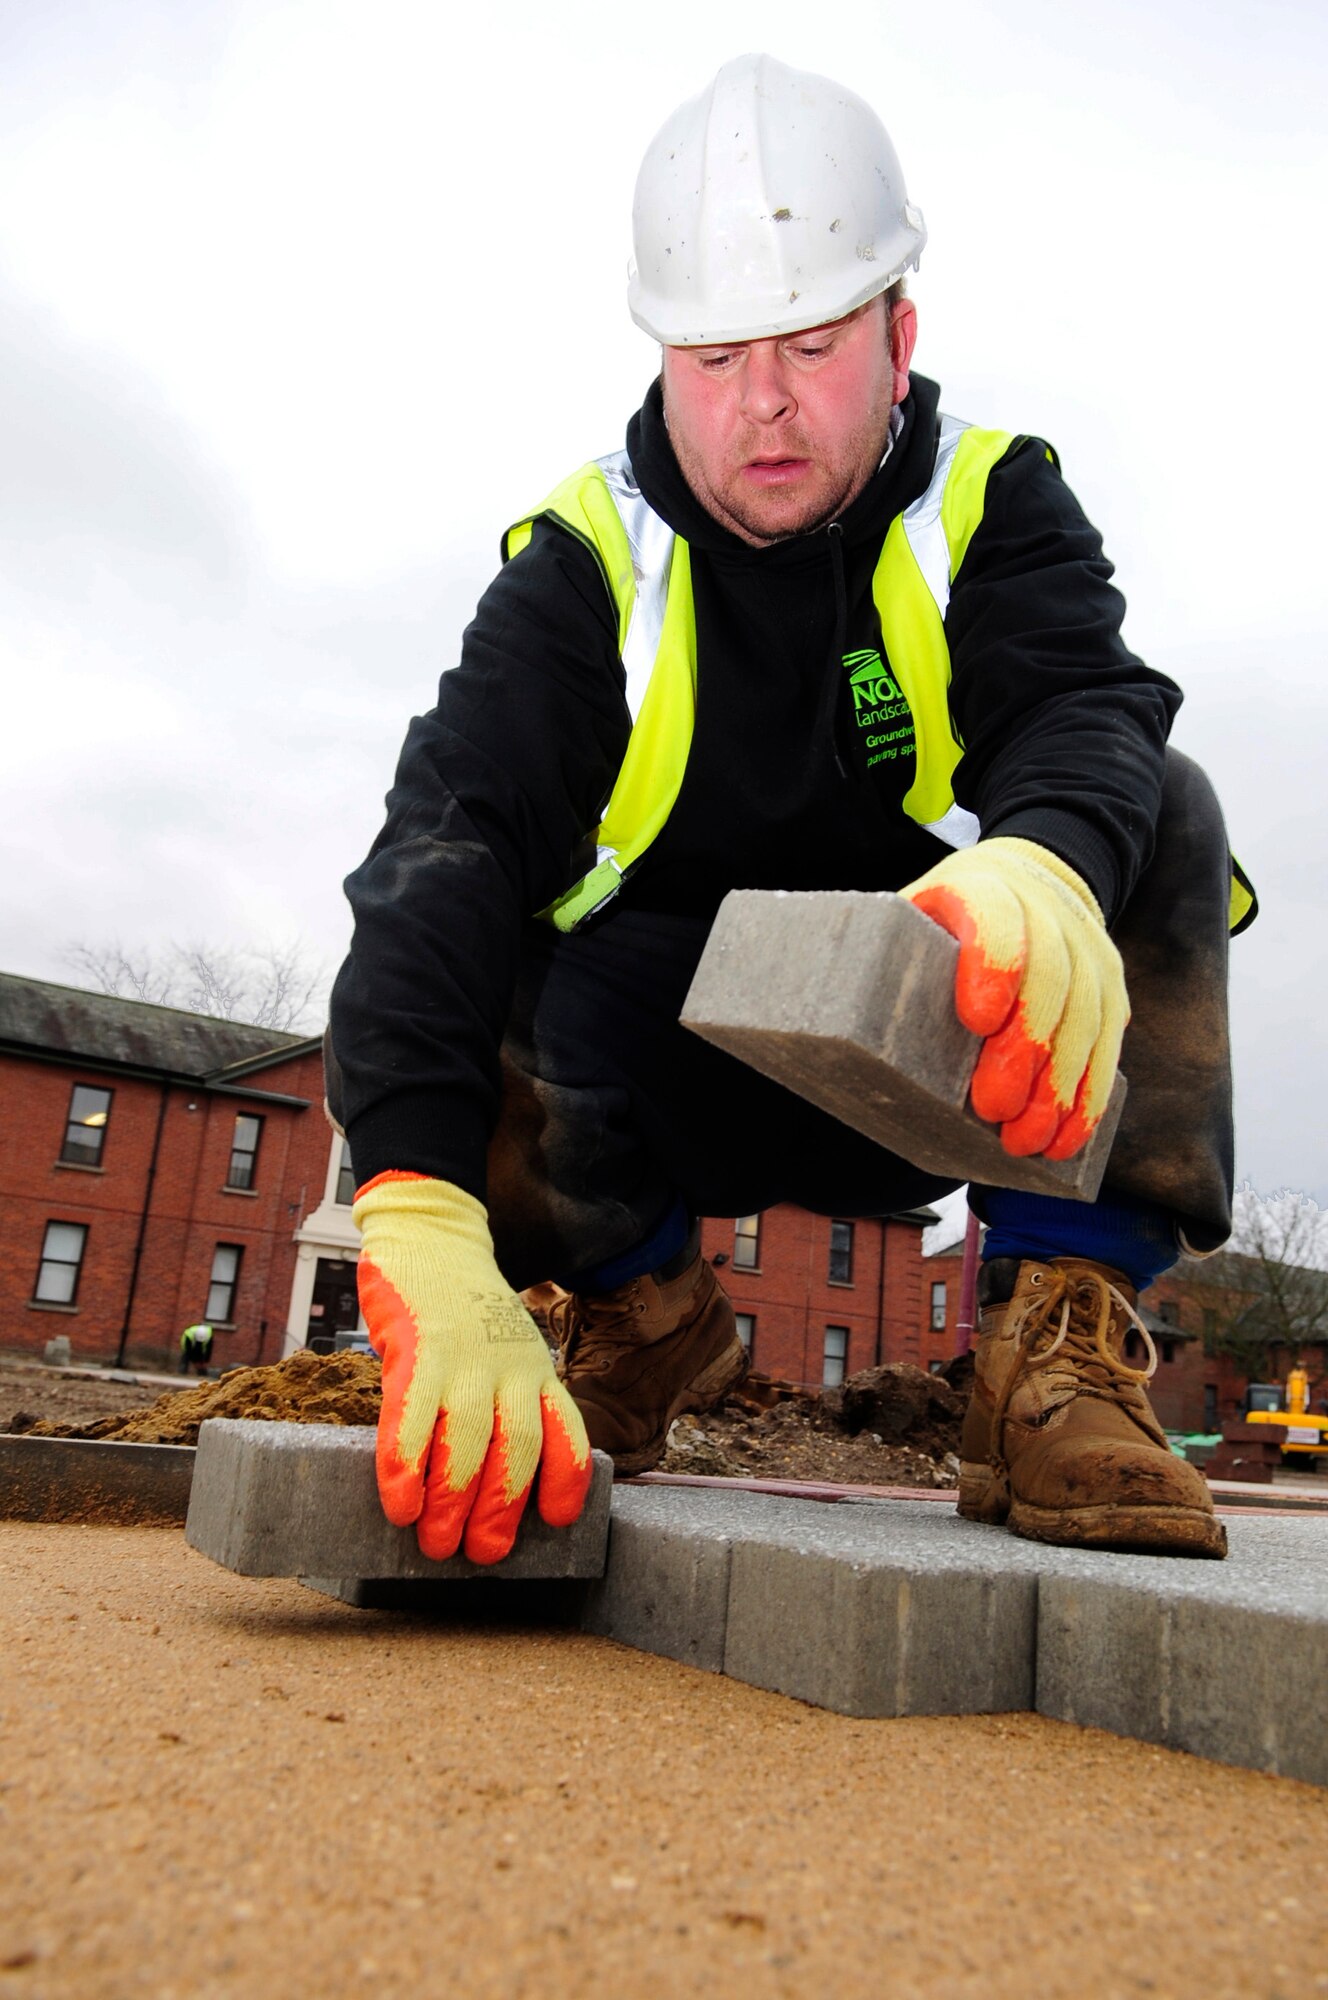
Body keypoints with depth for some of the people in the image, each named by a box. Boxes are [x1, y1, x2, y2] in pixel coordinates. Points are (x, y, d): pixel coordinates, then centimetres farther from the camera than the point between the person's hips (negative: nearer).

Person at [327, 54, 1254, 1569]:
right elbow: (450, 848, -26)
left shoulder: (991, 509, -6)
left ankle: (1058, 1356, -19)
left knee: (1163, 817, -23)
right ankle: (649, 1316, 1)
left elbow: (1081, 711, -27)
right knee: (429, 956, -25)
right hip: (679, 1080, 1)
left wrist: (1042, 874, -55)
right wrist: (423, 1234, -42)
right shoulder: (588, 567, -10)